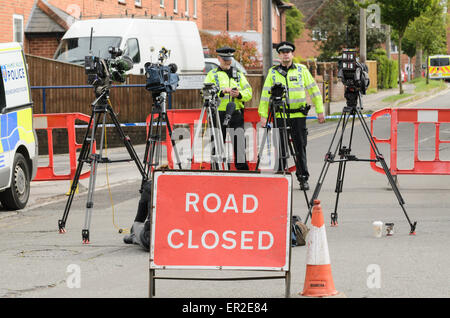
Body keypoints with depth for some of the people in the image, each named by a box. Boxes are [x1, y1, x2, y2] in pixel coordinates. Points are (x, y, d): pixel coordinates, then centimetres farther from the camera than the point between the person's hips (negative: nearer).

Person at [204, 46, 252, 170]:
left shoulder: (238, 74, 16)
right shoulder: (212, 74, 8)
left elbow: (248, 93, 10)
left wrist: (239, 94, -11)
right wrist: (222, 92, -19)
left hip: (236, 113, 2)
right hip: (219, 113, -1)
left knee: (240, 139, -10)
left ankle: (241, 164, -6)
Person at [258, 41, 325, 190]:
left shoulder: (302, 70, 5)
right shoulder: (273, 72, 6)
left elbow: (313, 90, 8)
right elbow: (266, 94, 5)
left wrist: (320, 111, 5)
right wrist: (263, 115, -2)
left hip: (298, 116, -1)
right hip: (280, 115, 1)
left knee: (300, 147, 0)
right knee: (281, 148, 3)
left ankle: (303, 178, 6)